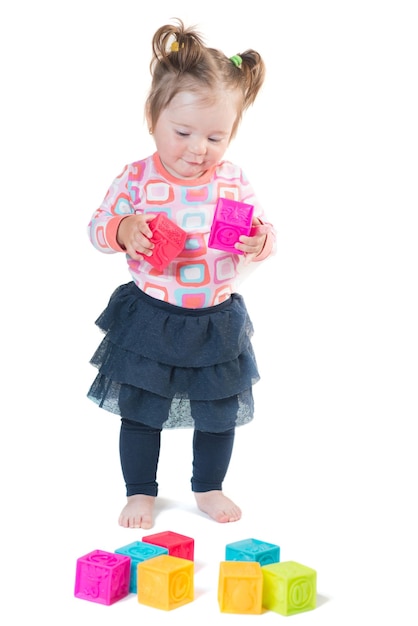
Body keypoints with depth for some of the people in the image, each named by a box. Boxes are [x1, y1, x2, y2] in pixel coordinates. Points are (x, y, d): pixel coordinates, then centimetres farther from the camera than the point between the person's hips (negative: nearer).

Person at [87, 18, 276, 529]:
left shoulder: (234, 182, -5)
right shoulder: (137, 179, -11)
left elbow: (261, 230, 3)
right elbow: (98, 227, -4)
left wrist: (260, 241, -20)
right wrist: (123, 230, -26)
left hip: (217, 322, 2)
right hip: (150, 319, -2)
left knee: (220, 412, 15)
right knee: (140, 410, 10)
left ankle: (208, 488, 38)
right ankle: (140, 491, 32)